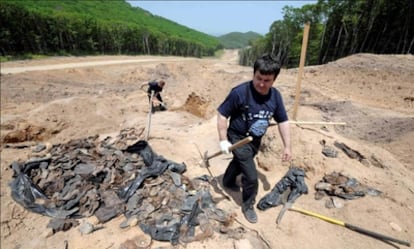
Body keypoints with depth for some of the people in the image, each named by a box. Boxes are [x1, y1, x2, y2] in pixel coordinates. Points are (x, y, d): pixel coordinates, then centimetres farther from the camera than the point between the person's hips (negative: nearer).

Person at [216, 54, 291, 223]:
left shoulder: (275, 96, -10)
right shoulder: (240, 92, -27)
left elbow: (283, 121, 0)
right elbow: (222, 114, -19)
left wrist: (287, 146, -1)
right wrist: (223, 140, -22)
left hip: (256, 140, 6)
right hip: (239, 139, -6)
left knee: (240, 162, 29)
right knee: (251, 176, -5)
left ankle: (228, 182, 58)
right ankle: (248, 205, 23)